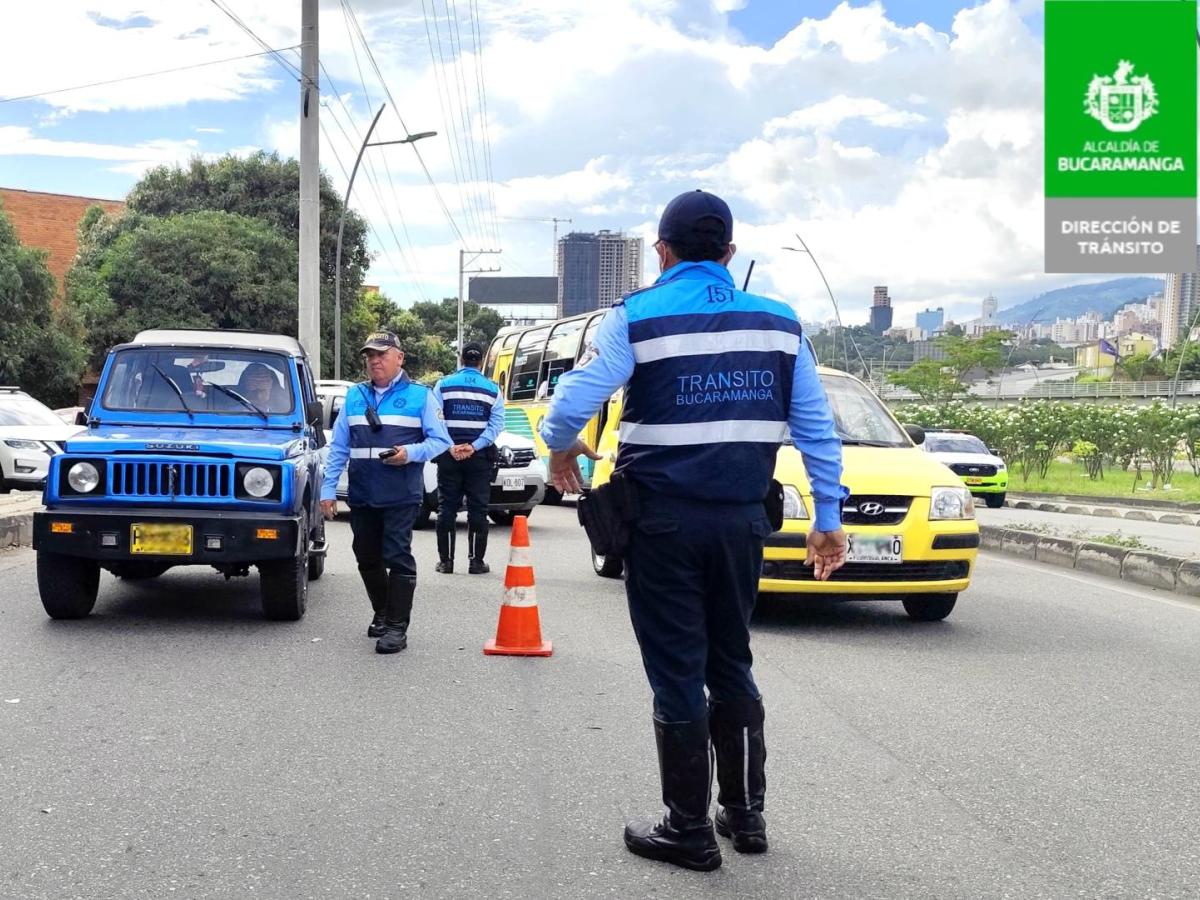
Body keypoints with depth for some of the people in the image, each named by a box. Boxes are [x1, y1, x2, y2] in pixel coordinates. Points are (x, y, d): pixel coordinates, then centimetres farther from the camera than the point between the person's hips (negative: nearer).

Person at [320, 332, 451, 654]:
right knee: (367, 558, 12)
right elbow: (338, 447, 12)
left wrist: (411, 453, -18)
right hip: (362, 495, 5)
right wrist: (328, 489, 5)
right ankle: (382, 614, 31)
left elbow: (441, 440, 0)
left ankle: (397, 627, -2)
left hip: (401, 495, -5)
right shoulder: (354, 396, 13)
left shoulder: (420, 395, 2)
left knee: (397, 558, -6)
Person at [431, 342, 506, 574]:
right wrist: (474, 447, -11)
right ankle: (476, 561, 2)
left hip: (449, 456, 0)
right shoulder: (493, 389, 5)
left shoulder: (444, 385, 4)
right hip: (480, 457, 0)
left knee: (447, 507, 4)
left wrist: (450, 447, -10)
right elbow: (496, 423, -5)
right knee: (478, 509, 3)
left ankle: (446, 560, 4)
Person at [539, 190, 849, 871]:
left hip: (665, 521, -4)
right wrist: (829, 518, 9)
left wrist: (563, 449, 7)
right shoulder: (779, 321, 6)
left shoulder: (639, 317, -5)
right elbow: (818, 428, 5)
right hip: (742, 519, 4)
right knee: (731, 665, 17)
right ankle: (747, 813, 24)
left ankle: (690, 830, 10)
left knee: (677, 674, 4)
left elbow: (571, 405, -14)